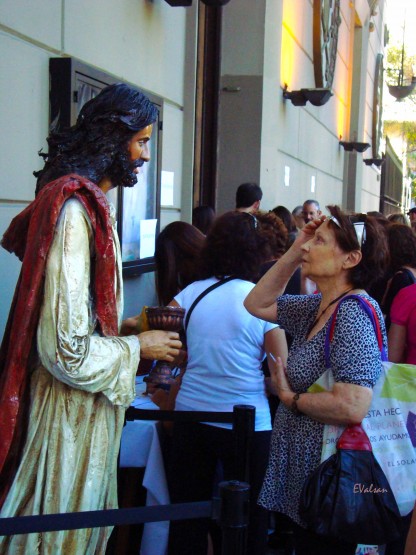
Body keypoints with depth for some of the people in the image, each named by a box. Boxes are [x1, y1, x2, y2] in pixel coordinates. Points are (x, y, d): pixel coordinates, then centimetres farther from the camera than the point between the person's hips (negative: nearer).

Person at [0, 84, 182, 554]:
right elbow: (67, 348, -23)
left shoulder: (86, 201, 9)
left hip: (88, 404, 10)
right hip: (73, 409, -10)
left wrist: (123, 325, 9)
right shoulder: (75, 209, -21)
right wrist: (138, 346, -10)